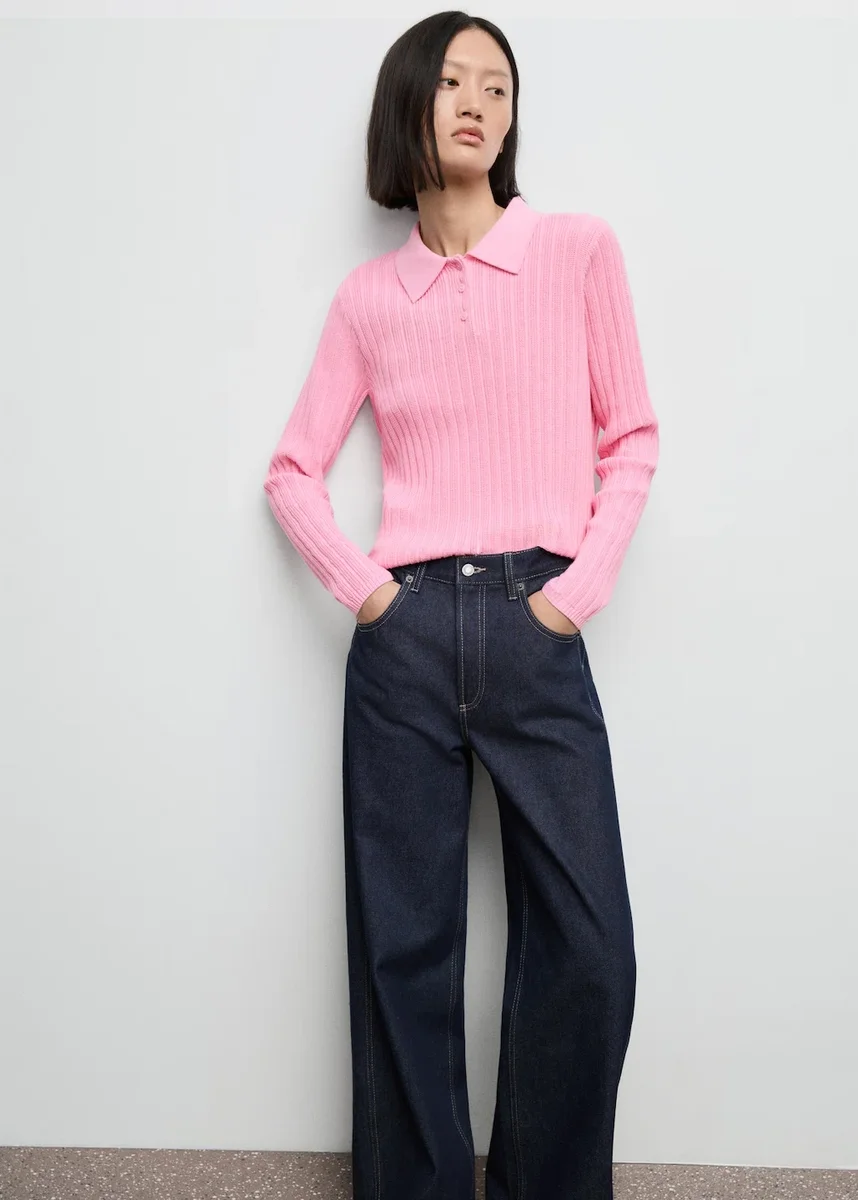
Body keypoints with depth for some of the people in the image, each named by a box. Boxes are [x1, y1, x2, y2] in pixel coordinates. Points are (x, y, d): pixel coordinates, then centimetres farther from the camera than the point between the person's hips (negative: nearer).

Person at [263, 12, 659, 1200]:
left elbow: (632, 437, 6)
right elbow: (292, 470, 12)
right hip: (406, 634, 1)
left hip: (537, 632, 0)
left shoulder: (578, 248, 5)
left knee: (589, 952, 0)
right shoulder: (369, 297, 9)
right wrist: (360, 586, -3)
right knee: (404, 943, 8)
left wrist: (582, 586, -5)